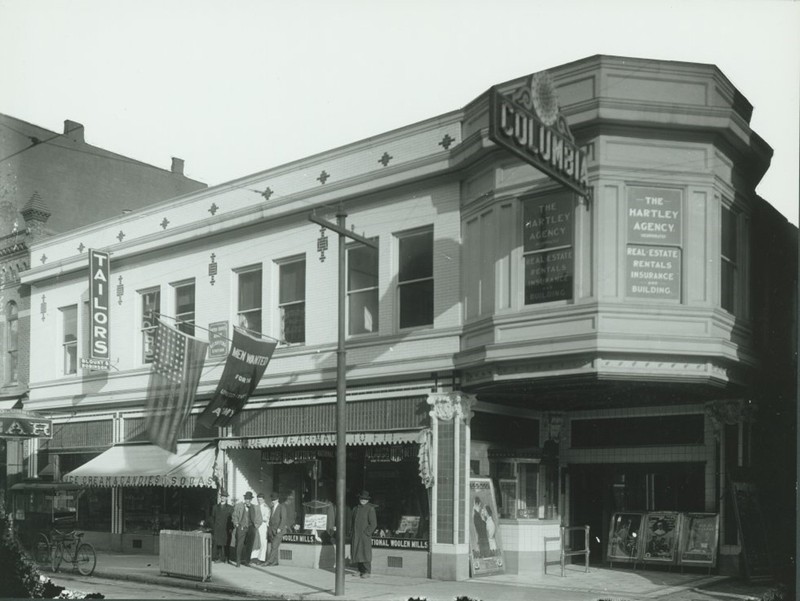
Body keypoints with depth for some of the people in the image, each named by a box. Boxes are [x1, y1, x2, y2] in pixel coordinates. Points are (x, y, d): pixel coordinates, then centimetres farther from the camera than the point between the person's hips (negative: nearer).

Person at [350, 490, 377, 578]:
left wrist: (366, 533, -13)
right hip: (355, 536, 6)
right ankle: (360, 571, 14)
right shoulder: (355, 508, 16)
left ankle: (367, 572, -3)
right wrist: (351, 533, 11)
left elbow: (373, 524, -7)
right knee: (356, 553, 5)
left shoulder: (370, 509, -4)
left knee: (365, 553, -8)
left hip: (365, 535, -6)